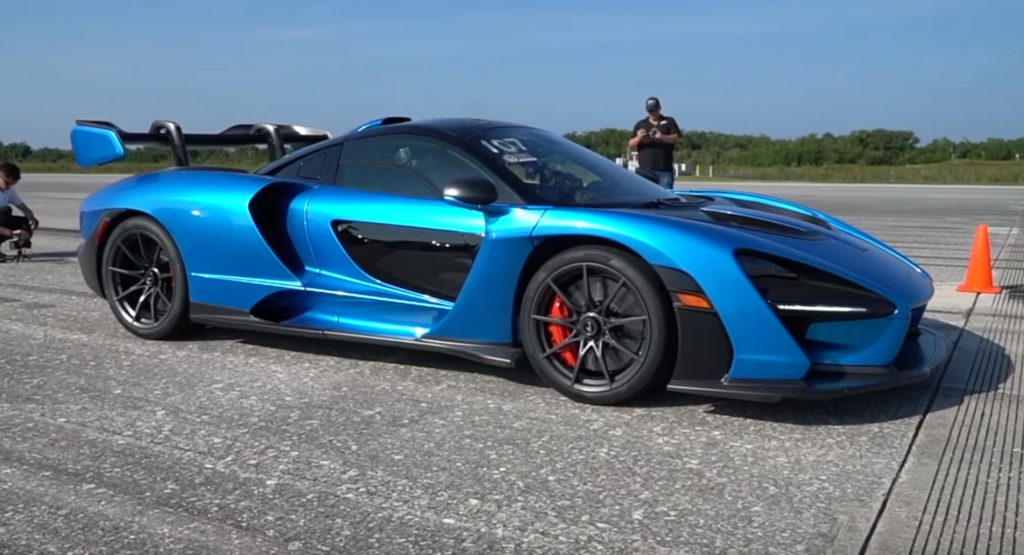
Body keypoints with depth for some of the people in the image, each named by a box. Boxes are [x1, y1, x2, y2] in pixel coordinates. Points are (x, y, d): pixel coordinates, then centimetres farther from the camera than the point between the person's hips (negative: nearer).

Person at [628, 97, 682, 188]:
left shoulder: (669, 122, 12)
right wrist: (638, 138, -14)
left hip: (665, 168, -1)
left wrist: (662, 137, -20)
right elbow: (631, 144, 9)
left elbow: (676, 138, -1)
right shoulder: (640, 125, 15)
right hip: (645, 168, 1)